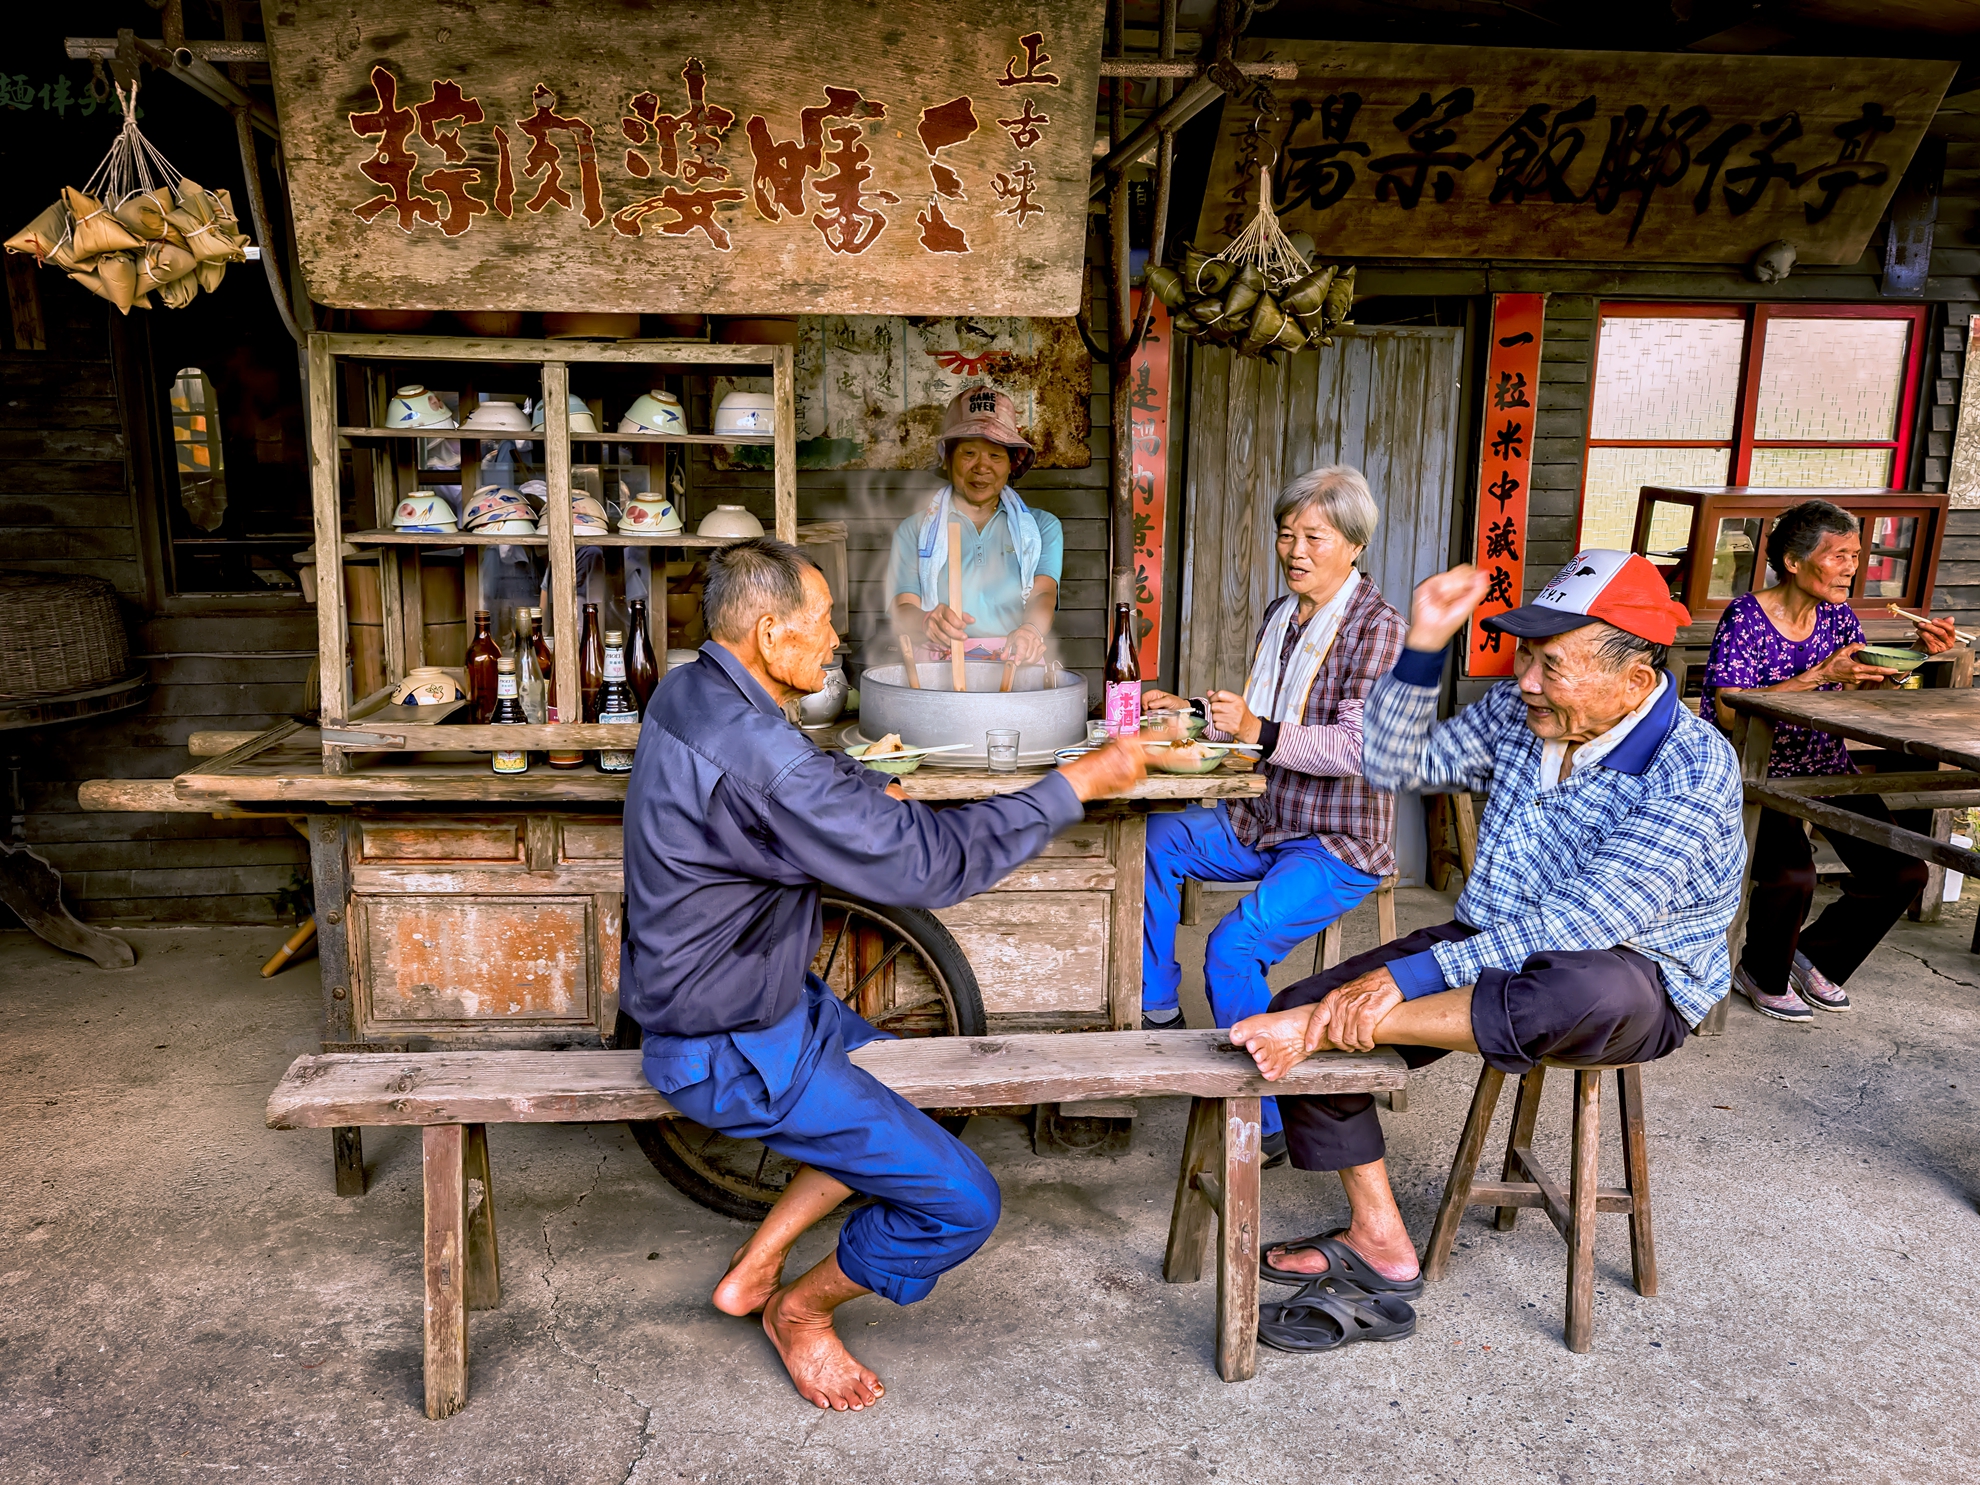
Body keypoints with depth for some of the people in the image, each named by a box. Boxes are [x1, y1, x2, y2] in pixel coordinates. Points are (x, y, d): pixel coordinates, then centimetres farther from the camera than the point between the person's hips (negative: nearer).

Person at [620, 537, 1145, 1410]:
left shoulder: (688, 691, 0)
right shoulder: (758, 760, -32)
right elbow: (929, 863, -26)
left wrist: (868, 790, 2)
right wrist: (1079, 784, -18)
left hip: (727, 994, 10)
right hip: (730, 1050, -10)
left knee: (907, 1097, 25)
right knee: (961, 1203, -6)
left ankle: (754, 1271, 28)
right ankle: (800, 1310, 20)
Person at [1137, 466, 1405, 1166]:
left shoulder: (1378, 626, -13)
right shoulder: (1279, 614, 11)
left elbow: (1357, 745, -25)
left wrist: (1259, 731, -36)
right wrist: (1192, 715, 4)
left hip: (1338, 844, -8)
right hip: (1262, 823, 8)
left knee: (1233, 946, -27)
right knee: (1150, 839, -10)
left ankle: (1266, 1124, -10)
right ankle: (1157, 1011, 4)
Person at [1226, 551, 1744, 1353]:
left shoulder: (1692, 768, -21)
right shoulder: (1518, 712, -1)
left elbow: (1583, 925, -30)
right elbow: (1397, 764, 3)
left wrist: (1412, 975, -35)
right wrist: (1422, 648, -11)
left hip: (1632, 979, -6)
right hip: (1492, 948, 6)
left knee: (1594, 992, -44)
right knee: (1300, 1010, -9)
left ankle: (1332, 1025, -34)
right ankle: (1380, 1246, -5)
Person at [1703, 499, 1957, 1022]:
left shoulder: (1837, 616, 7)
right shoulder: (1745, 617, -13)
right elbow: (1729, 712, -22)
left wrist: (1916, 650, -4)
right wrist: (1820, 675, -25)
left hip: (1827, 767, 7)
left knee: (1903, 872, -6)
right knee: (1792, 874, -28)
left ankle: (1817, 957, 20)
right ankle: (1763, 976, 3)